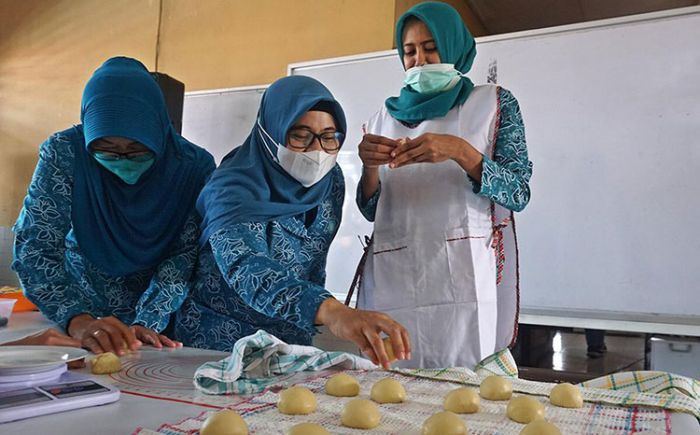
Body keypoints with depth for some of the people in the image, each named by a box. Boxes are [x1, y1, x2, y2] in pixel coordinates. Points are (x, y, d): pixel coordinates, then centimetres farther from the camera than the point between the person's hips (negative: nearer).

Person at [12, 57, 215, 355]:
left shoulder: (195, 166, -14)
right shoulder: (64, 154, -15)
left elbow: (186, 254, -15)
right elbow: (34, 247, -19)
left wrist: (146, 323, -28)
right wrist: (78, 321, -33)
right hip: (80, 305, 1)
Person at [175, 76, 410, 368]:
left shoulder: (331, 182, -2)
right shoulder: (232, 189, -19)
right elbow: (243, 268, -37)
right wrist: (332, 312, -50)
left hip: (292, 341, 5)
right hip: (217, 346, -4)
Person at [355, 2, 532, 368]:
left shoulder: (494, 103, 7)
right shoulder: (385, 118, 14)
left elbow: (518, 193, -3)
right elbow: (371, 211, 12)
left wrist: (460, 151, -17)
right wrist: (370, 167, -8)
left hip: (465, 277, -2)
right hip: (394, 279, 2)